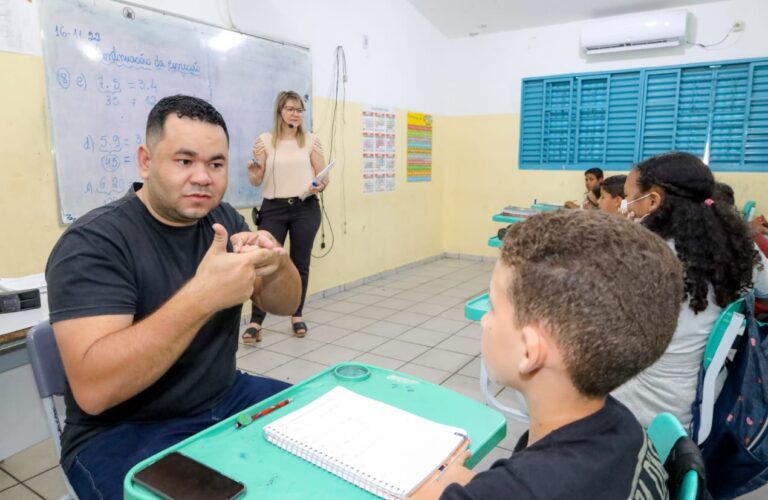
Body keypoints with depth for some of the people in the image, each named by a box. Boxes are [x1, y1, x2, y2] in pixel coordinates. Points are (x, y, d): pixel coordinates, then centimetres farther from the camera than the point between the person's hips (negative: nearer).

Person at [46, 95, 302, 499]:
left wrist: (276, 264, -22)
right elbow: (92, 389, -27)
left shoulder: (224, 220, 2)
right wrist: (202, 296, -38)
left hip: (226, 400, 6)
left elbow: (285, 305, 1)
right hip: (122, 433, -6)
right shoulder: (93, 243, -17)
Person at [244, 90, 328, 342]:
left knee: (300, 264, 7)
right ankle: (256, 321, 3)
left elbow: (323, 176, 5)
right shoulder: (264, 141, 3)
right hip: (274, 209, -1)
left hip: (306, 209, 1)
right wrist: (253, 173, -18)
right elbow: (257, 181, 4)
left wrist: (320, 186, -17)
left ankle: (297, 316, 23)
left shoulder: (311, 140, 5)